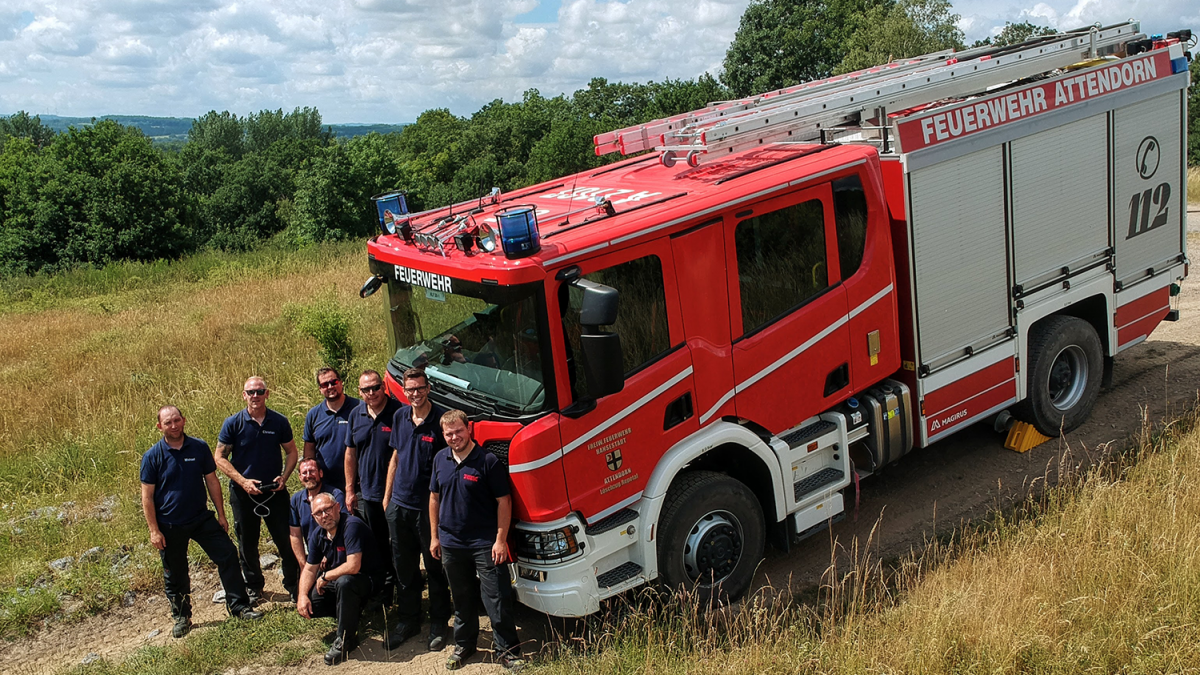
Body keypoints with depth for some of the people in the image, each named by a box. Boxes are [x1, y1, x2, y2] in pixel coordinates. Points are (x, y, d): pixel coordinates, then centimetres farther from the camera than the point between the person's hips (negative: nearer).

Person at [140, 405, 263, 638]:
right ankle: (182, 617, 29)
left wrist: (221, 514, 5)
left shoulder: (199, 447, -2)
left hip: (202, 518, 2)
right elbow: (147, 496, -6)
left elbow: (212, 481, 5)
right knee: (175, 575, 10)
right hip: (170, 526, -2)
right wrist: (154, 530, -10)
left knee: (228, 555, -1)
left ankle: (238, 606, 12)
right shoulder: (152, 456, -9)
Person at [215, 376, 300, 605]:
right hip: (243, 492, 0)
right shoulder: (233, 423, -6)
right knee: (247, 544, 12)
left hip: (275, 491, 0)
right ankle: (254, 588, 30)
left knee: (286, 540, 3)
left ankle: (294, 586, 18)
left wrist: (284, 477, -9)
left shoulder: (280, 422, -2)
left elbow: (291, 451, 8)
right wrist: (243, 481, -14)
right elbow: (220, 457, -4)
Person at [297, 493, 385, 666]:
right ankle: (352, 612, 15)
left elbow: (353, 567, -32)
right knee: (306, 605, -7)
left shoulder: (352, 525, -26)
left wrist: (325, 576, -17)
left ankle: (345, 640, -21)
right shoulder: (317, 535, 0)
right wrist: (303, 595, -10)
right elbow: (310, 569, 7)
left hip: (369, 580, -8)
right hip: (336, 580, 8)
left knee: (344, 582, -39)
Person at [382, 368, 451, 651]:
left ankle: (438, 626, 21)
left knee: (435, 568, 7)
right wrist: (387, 497, 15)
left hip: (429, 506, -5)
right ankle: (407, 621, 30)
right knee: (403, 567, 15)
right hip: (399, 505, 5)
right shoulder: (399, 416, 6)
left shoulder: (442, 419, -12)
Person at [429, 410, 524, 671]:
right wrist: (434, 536, 12)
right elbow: (434, 498, 14)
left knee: (497, 600, -2)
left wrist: (501, 540, -14)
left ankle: (508, 651, 10)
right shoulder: (440, 460, 4)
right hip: (451, 543, 5)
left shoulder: (488, 461, -13)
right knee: (461, 600, 18)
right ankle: (463, 645, 34)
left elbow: (503, 501, -10)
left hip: (485, 544, -5)